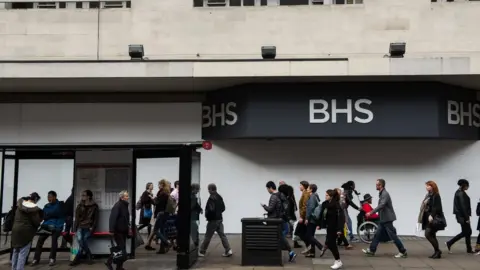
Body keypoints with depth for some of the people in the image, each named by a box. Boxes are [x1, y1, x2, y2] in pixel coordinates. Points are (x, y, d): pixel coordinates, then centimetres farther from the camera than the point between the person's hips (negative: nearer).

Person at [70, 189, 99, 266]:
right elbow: (77, 219, 8)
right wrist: (75, 230, -2)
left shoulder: (94, 206, 2)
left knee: (84, 240, -27)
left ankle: (77, 259, -11)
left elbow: (96, 219, 3)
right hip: (80, 226, 2)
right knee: (80, 239, -26)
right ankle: (88, 256, -11)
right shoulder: (79, 206, 10)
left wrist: (92, 228, -9)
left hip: (89, 227, -2)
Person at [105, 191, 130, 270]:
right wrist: (111, 230, -29)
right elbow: (112, 218, -25)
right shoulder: (117, 206, -18)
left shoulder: (125, 205, 12)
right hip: (118, 231, -10)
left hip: (123, 231, 10)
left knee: (121, 248, 15)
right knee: (122, 249, -6)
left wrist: (128, 227, 19)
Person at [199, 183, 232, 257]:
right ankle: (228, 250, 0)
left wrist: (207, 215, -5)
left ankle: (201, 252, 10)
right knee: (222, 235, 7)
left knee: (208, 236, 1)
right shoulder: (219, 197, 9)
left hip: (213, 220, -8)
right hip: (219, 219, 8)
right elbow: (223, 208, 15)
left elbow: (210, 209, -21)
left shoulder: (211, 198, -17)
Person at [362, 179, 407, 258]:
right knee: (378, 234, 10)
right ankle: (371, 250, 14)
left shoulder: (385, 194, -18)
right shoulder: (382, 193, 12)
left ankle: (403, 252, 3)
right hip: (383, 219, 10)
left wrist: (371, 212, -33)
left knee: (393, 236, -4)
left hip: (387, 219, -10)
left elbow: (381, 205, -30)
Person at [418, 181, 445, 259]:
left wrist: (432, 216, -30)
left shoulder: (436, 195, -12)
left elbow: (436, 207, -21)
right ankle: (437, 252, 15)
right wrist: (422, 218, 15)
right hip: (428, 219, 9)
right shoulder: (428, 195, 15)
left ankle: (437, 251, -2)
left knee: (428, 234, -13)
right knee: (432, 235, 10)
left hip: (434, 219, -9)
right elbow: (426, 207, 16)